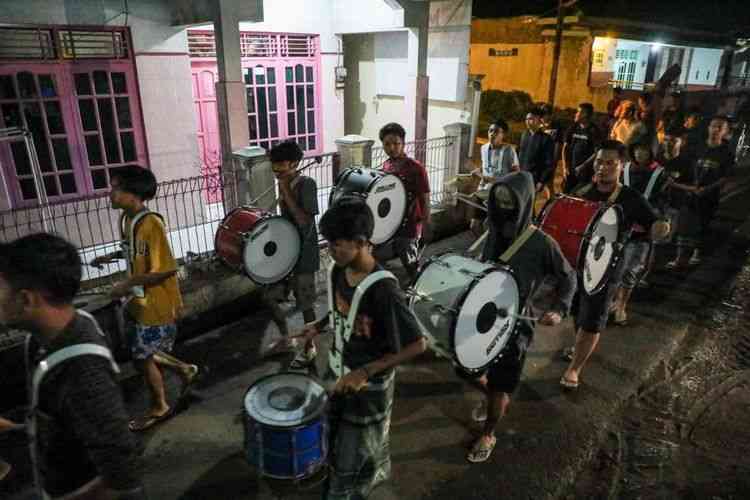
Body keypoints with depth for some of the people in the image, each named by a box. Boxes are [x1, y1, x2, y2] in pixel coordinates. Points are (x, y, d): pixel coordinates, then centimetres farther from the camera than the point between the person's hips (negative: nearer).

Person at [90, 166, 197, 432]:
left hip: (157, 305, -9)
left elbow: (166, 269, -27)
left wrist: (127, 284, -23)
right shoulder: (126, 219, 3)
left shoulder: (151, 224, -25)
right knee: (143, 352, 19)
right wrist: (112, 256, 9)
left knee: (142, 357, 6)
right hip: (141, 301, 9)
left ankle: (159, 407, 28)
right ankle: (185, 370, 39)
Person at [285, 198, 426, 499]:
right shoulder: (337, 271, -8)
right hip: (338, 372, 7)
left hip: (368, 386, -7)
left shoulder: (383, 288, -32)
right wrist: (317, 327, -2)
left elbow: (417, 345, -27)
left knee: (353, 458, 12)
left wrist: (365, 372, -29)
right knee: (333, 443, 25)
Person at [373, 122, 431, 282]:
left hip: (409, 228, -6)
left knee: (412, 270, 4)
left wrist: (426, 230, -15)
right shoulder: (385, 166, 3)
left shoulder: (416, 168, -16)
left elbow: (425, 200, -14)